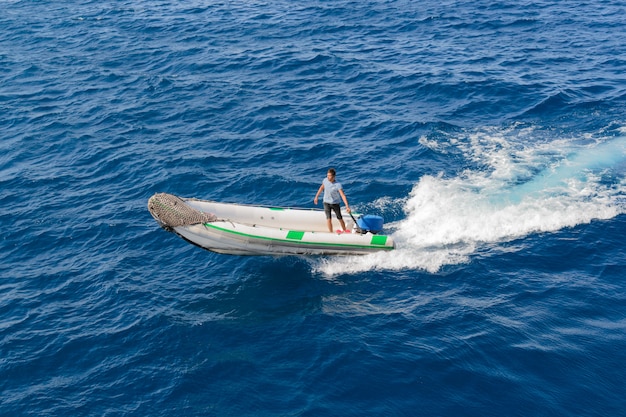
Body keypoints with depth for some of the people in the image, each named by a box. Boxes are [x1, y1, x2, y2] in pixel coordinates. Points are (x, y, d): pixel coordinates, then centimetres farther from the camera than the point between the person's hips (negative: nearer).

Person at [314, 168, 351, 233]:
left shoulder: (338, 185, -27)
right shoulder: (325, 180, -12)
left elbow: (343, 195, -33)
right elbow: (321, 188, 8)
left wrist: (347, 206, -41)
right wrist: (316, 197, 15)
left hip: (335, 203, -3)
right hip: (326, 202, 3)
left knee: (340, 218, 10)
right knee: (328, 219, -2)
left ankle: (345, 231, 31)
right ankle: (331, 233, 9)